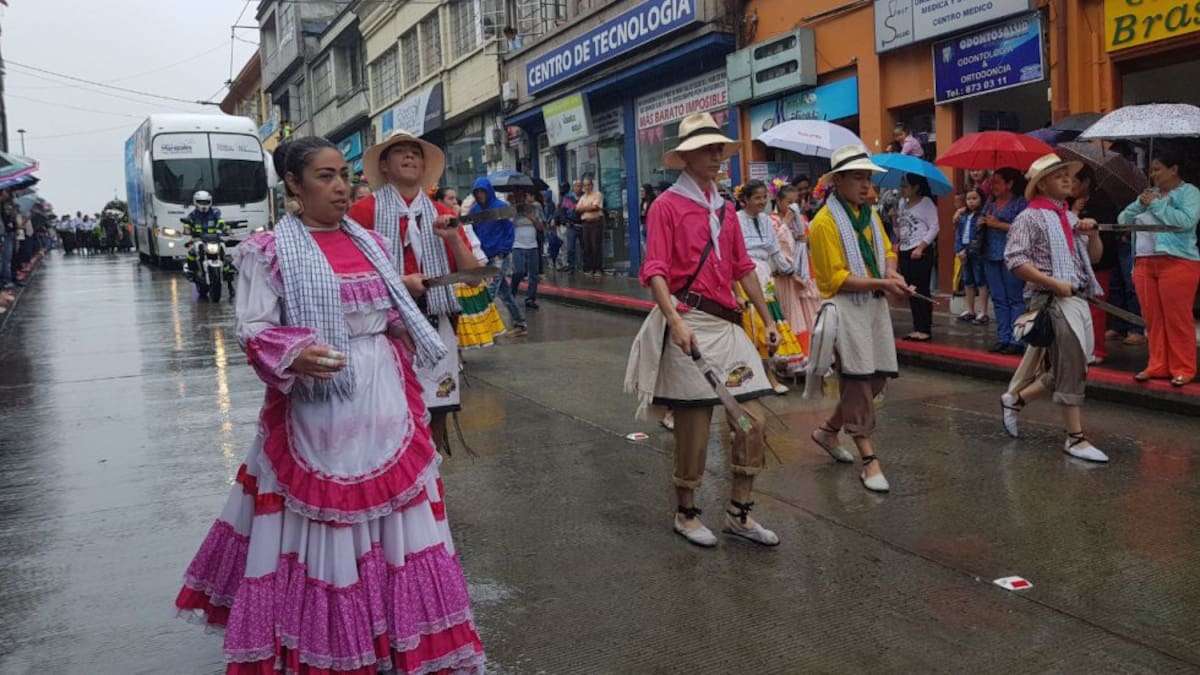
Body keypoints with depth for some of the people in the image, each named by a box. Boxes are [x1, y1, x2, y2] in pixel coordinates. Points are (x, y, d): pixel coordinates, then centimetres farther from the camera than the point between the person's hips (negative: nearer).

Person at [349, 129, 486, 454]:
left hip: (435, 327, 4)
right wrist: (397, 282, -17)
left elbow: (472, 276, 10)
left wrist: (453, 238, -7)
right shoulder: (364, 211, -2)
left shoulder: (443, 214, 12)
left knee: (436, 413, 8)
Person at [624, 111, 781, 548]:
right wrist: (676, 322, -24)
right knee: (695, 425, 1)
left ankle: (738, 514, 20)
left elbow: (743, 268, 19)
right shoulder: (667, 205, -4)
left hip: (727, 324, 7)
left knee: (753, 418, 4)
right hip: (689, 323, -7)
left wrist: (767, 319, 17)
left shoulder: (725, 209, 17)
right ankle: (686, 513, 22)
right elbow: (655, 271, -12)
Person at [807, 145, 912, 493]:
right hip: (846, 305, -8)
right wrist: (881, 283, -22)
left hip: (875, 304, 8)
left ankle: (829, 430, 30)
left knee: (877, 378, 10)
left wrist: (892, 271, -1)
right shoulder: (825, 222, -12)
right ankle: (869, 460, 2)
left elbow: (887, 250, 22)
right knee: (858, 380, -5)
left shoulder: (870, 213, 12)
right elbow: (836, 278, -15)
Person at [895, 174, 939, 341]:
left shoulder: (926, 202, -4)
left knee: (921, 291, -6)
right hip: (904, 252, 7)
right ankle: (917, 328, 15)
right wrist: (895, 219, -1)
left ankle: (925, 329, -2)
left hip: (921, 253, -7)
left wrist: (921, 247, -16)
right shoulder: (902, 203, 15)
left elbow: (934, 227, -9)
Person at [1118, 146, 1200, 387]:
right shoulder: (1151, 194, 17)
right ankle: (1158, 365, 17)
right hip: (1144, 263, 6)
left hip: (1177, 263, -6)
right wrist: (1140, 203, -2)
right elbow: (1123, 220, 14)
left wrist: (1156, 204, -10)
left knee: (1177, 320, -4)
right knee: (1153, 319, 8)